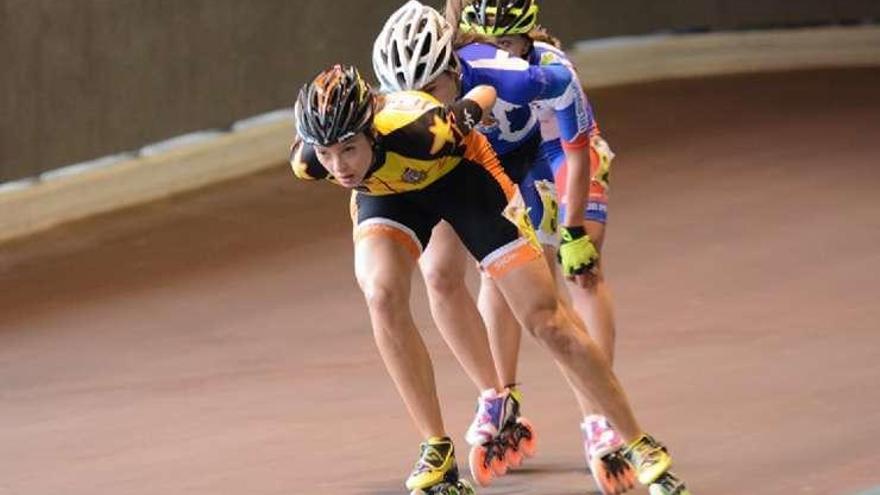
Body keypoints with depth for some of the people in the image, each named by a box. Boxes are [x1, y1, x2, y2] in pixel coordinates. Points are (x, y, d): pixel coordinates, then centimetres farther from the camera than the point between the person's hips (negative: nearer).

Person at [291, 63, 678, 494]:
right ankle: (437, 454, -11)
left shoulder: (416, 131, -43)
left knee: (545, 318, -3)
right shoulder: (308, 162, -31)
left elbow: (484, 96, -21)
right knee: (383, 297, -25)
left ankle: (640, 446, 10)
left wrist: (469, 110, 1)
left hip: (460, 173, -3)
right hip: (386, 191, 3)